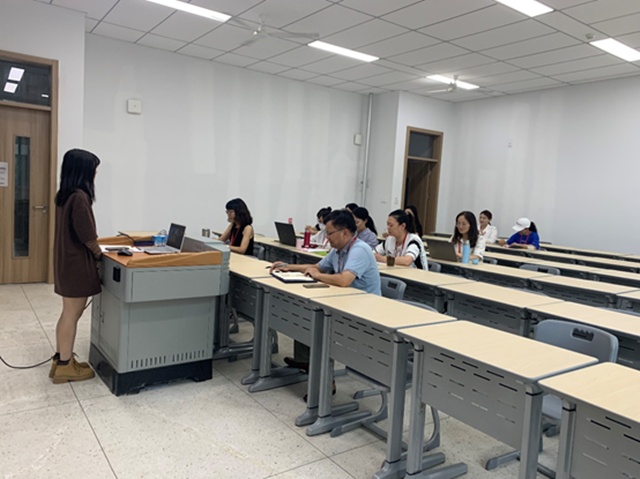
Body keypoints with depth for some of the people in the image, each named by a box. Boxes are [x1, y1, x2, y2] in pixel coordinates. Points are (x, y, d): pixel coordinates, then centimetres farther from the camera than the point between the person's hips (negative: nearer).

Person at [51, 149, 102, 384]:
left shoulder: (63, 195, 11)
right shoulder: (79, 196, -19)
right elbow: (86, 234, -21)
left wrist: (93, 249, 11)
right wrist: (98, 252, -4)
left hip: (66, 260, 10)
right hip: (77, 262, -10)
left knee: (69, 313, 17)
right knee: (72, 314, 0)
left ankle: (61, 359, 26)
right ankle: (65, 366, 10)